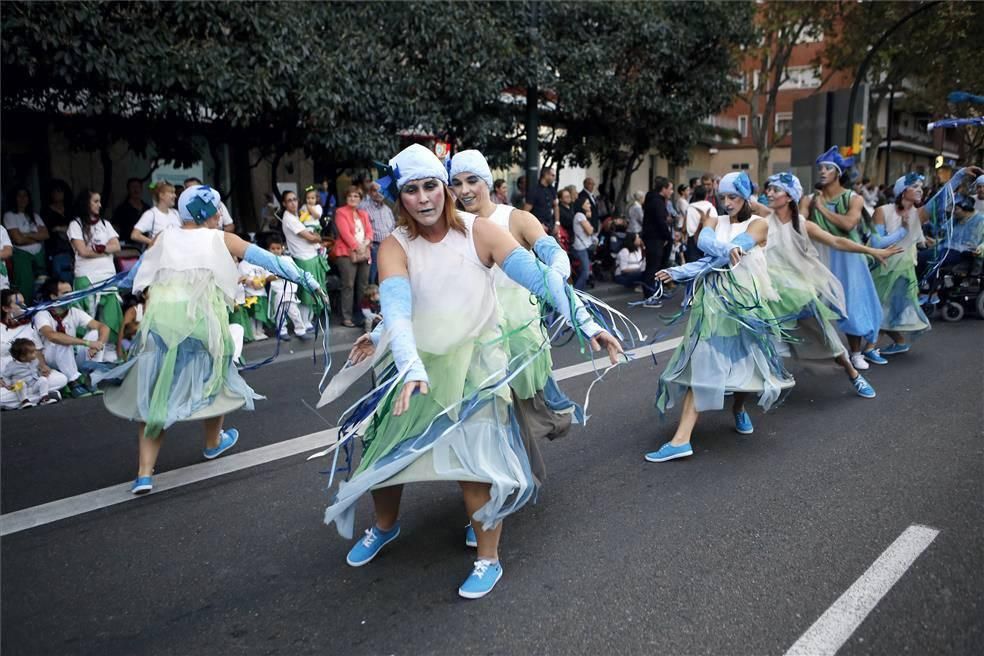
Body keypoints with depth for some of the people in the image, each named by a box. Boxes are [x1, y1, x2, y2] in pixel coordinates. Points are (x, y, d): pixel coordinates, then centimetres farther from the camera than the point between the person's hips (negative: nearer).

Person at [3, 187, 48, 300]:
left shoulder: (34, 216, 14)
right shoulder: (9, 215, -1)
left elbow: (46, 235, 1)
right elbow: (19, 239, -10)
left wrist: (28, 235, -10)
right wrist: (38, 237, 1)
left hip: (39, 254, 5)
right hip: (22, 255, -5)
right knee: (26, 288, -10)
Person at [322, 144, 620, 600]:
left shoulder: (477, 230, -11)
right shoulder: (395, 246, -9)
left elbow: (539, 276, -16)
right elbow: (396, 310, -26)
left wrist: (586, 323, -24)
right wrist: (411, 370, -42)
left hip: (476, 362, -2)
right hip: (418, 367, 3)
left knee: (475, 459, -10)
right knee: (383, 451, 12)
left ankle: (488, 560, 15)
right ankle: (384, 526, 44)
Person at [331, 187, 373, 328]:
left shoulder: (364, 213, 22)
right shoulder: (341, 212, 2)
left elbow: (369, 230, 11)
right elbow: (345, 232, -9)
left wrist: (366, 243, -9)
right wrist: (356, 246, -16)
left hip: (364, 253, 6)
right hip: (347, 253, -6)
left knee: (363, 285, 6)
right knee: (348, 285, -10)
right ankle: (346, 318, -7)